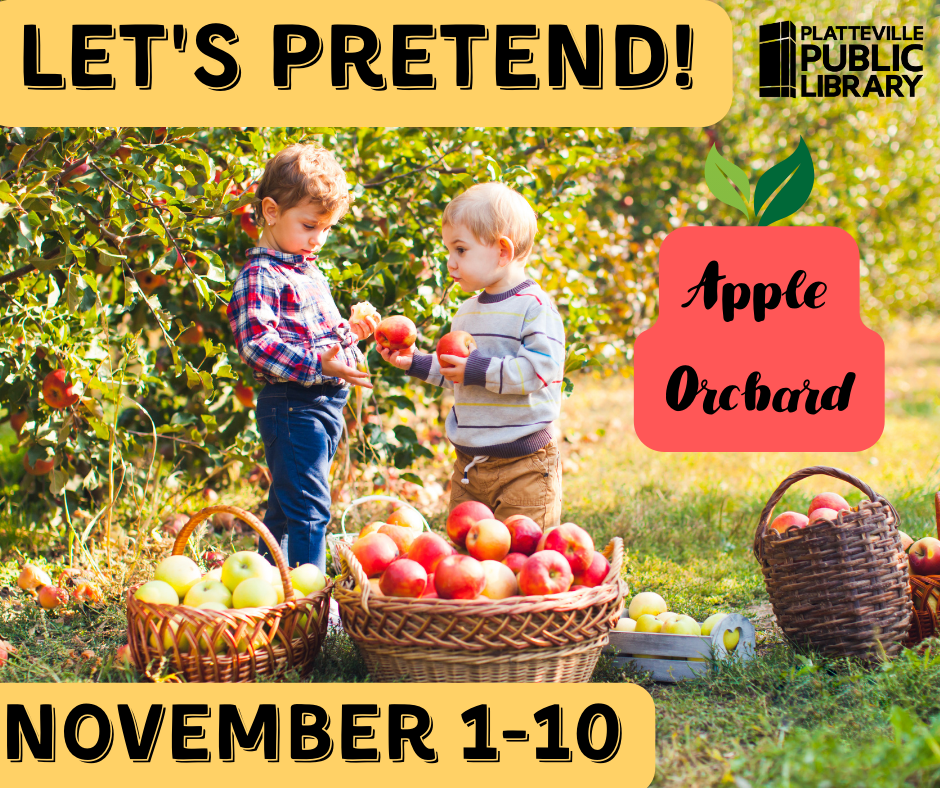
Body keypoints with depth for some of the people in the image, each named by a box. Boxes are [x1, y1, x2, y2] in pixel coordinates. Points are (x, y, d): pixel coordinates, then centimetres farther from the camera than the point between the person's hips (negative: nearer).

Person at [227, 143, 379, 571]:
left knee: (286, 509, 17)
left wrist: (350, 330, 15)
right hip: (292, 406, -10)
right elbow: (257, 343, -24)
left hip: (325, 403, 10)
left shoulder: (308, 271, 19)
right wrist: (317, 364, -32)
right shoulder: (259, 276, -12)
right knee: (308, 508, -11)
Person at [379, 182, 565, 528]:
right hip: (468, 465, 8)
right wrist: (417, 362, 12)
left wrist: (478, 370, -23)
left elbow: (540, 369, -23)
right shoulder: (468, 311, 15)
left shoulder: (534, 306, -13)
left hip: (523, 467, -8)